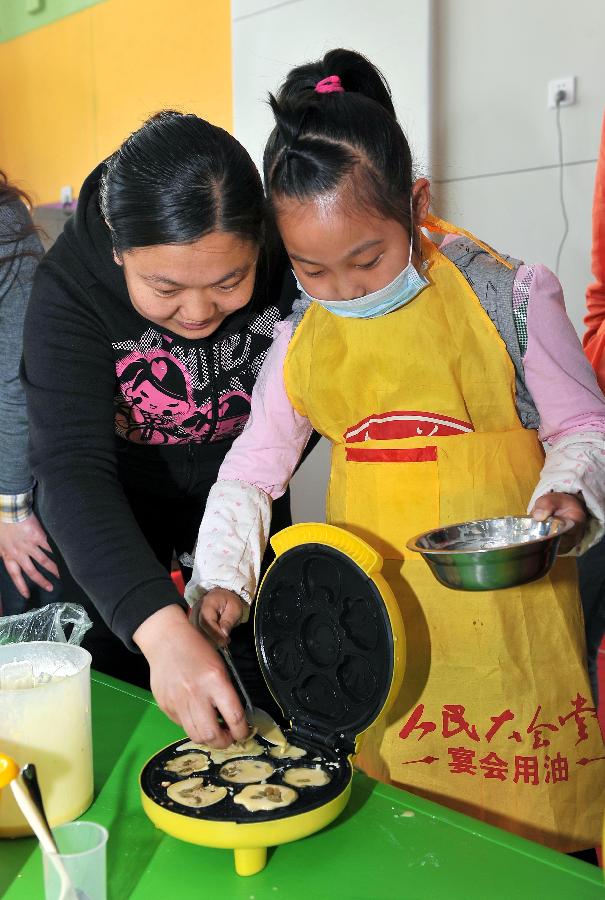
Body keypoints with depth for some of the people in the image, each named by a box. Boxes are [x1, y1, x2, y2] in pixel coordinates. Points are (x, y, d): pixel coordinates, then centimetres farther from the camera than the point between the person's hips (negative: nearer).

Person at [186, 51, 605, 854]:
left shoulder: (506, 298, -6)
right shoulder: (299, 342, 3)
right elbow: (250, 469, 10)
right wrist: (220, 579, -2)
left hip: (508, 612, -2)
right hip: (374, 623, 3)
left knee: (535, 818, 8)